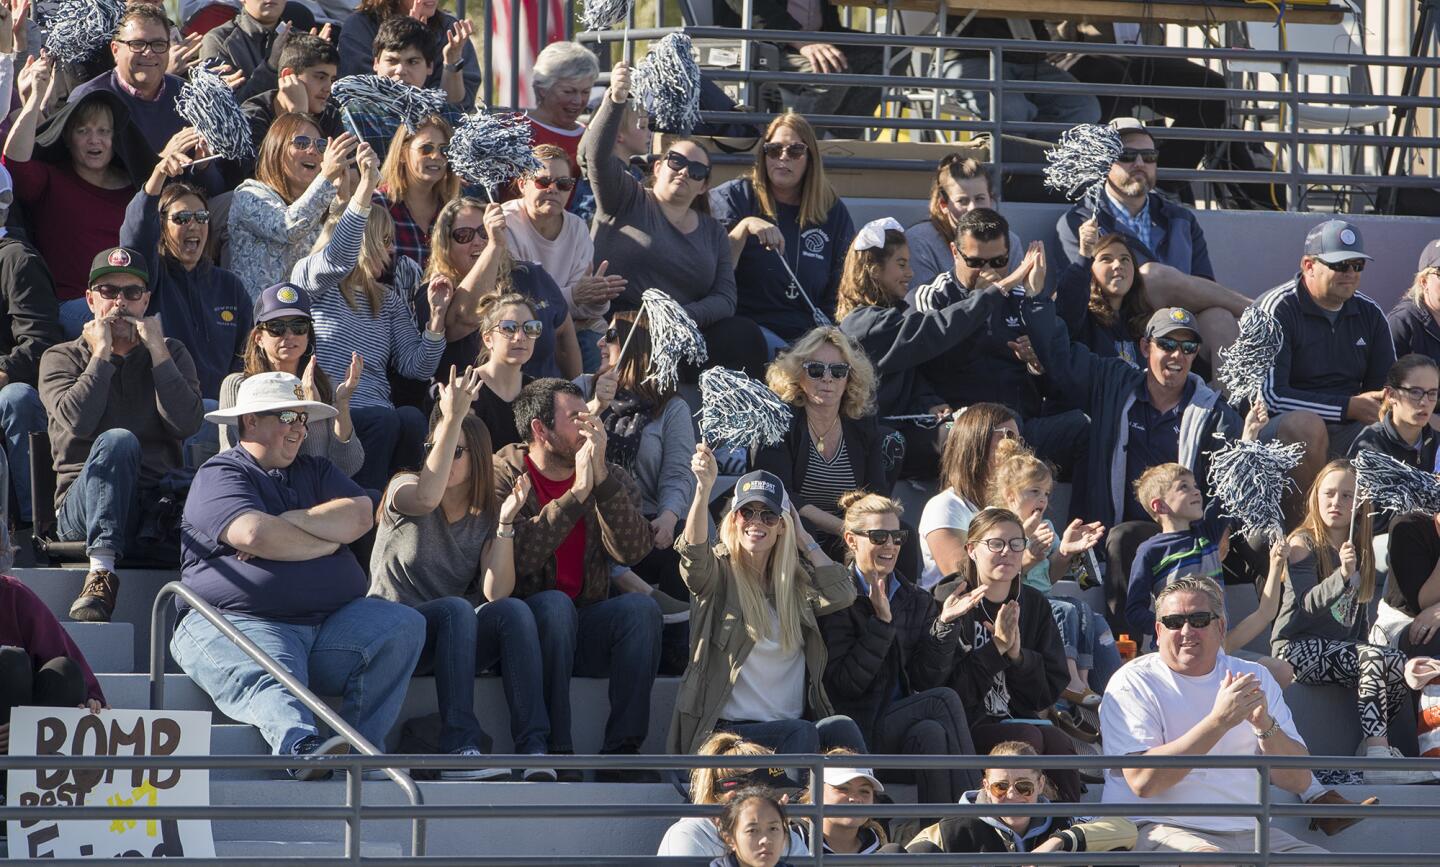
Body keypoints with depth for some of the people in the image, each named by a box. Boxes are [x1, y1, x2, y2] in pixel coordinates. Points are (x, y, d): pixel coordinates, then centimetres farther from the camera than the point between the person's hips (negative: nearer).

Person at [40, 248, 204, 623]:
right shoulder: (61, 358, 11)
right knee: (116, 441, -35)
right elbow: (78, 420, -12)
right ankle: (101, 572, -44)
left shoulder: (170, 354, 16)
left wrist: (157, 350, -3)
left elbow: (187, 425, -4)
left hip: (155, 505, 1)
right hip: (82, 503, -1)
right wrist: (102, 353, -5)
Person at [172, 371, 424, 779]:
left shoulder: (315, 471, 25)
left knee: (404, 624, -17)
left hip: (332, 621, 6)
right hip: (241, 622, -6)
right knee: (267, 679, -37)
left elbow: (360, 517, 6)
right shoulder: (220, 475, 4)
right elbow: (255, 535, -15)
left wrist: (291, 522, -6)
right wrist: (326, 543, 0)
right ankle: (301, 747, -68)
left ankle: (362, 749, -28)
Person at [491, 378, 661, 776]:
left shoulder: (613, 479, 8)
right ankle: (555, 753, -34)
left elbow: (632, 550, -11)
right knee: (554, 603, -34)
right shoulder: (504, 474, -3)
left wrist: (602, 478, -19)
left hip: (585, 630, 4)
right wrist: (578, 492, -22)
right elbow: (519, 557, -21)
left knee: (640, 606, -24)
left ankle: (621, 752, -28)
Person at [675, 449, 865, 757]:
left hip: (792, 726, 4)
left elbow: (842, 594, 1)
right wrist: (704, 487, -34)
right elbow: (694, 553, -19)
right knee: (802, 733, -34)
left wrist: (804, 539, 11)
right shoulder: (720, 573, 4)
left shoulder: (795, 581, 18)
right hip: (728, 730, -4)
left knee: (841, 728, -29)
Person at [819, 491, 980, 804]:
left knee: (931, 734, -29)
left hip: (901, 725, 5)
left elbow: (926, 679, 4)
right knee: (946, 701, -24)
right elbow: (844, 684, -11)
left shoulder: (918, 601, 15)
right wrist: (881, 622, -15)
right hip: (856, 729, -5)